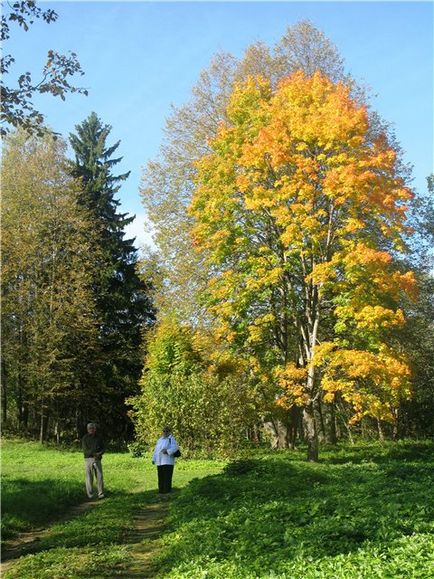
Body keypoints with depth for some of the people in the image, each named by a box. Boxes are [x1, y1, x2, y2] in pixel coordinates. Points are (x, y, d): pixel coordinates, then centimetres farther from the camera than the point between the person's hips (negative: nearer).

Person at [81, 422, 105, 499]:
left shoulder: (98, 437, 10)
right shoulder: (85, 438, 1)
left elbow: (103, 448, 11)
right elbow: (85, 450, -7)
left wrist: (99, 454, -10)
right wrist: (94, 454, -19)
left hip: (97, 459, 2)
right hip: (88, 459, -2)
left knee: (99, 476, -5)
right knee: (89, 477, 0)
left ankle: (101, 494, -1)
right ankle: (90, 495, 8)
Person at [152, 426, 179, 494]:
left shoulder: (172, 439, -4)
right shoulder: (160, 439, 16)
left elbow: (175, 447, -18)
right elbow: (156, 450, 17)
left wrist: (167, 451, -30)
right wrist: (154, 459, 12)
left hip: (168, 461, -6)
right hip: (160, 461, 6)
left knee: (167, 476, -7)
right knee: (161, 476, 7)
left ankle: (167, 491, -3)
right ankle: (161, 490, 15)